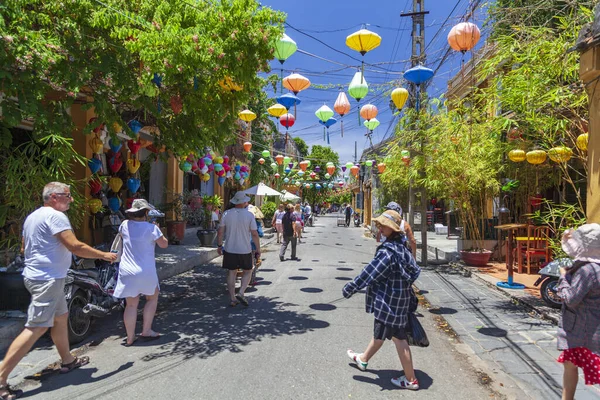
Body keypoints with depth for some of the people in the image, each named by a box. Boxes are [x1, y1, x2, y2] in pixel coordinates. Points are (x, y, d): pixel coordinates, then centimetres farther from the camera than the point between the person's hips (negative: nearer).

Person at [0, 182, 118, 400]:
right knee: (36, 329, -9)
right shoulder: (55, 216, -17)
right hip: (47, 279, -11)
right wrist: (104, 255, -13)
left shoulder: (33, 216, 15)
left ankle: (67, 361, 32)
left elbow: (24, 247, 24)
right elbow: (75, 247, -23)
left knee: (61, 317, 19)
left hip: (38, 275, 11)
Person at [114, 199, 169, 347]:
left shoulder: (125, 225, -1)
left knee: (131, 304, 9)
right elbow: (164, 244, -1)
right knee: (152, 298, 19)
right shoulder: (152, 228, -12)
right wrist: (158, 230, 13)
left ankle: (130, 338, 14)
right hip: (146, 272, -3)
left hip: (128, 272, 3)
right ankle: (146, 331, 18)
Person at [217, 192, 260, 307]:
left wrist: (219, 245, 13)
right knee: (248, 272, 14)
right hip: (245, 250, -2)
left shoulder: (226, 214, -2)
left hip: (230, 250, 2)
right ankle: (241, 293, -2)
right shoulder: (249, 215, -9)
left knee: (231, 273, 11)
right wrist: (258, 250, -1)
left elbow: (220, 232, 0)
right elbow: (254, 234, -9)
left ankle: (232, 299, 14)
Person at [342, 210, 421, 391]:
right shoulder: (400, 247, 3)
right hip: (396, 298, 10)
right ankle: (363, 359, 43)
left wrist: (349, 289, -14)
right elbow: (414, 270, 11)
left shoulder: (388, 251, -25)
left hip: (389, 301, -10)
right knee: (379, 332, 23)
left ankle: (410, 380, 18)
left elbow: (369, 273, -23)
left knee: (399, 338, 4)